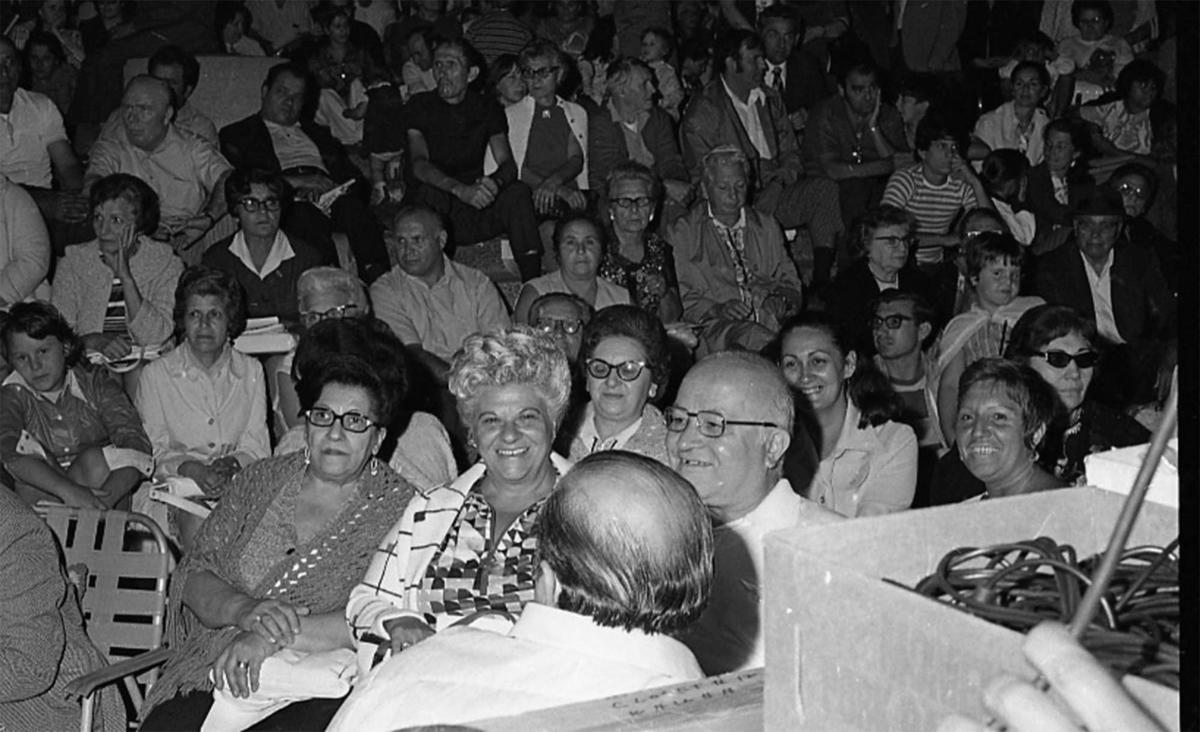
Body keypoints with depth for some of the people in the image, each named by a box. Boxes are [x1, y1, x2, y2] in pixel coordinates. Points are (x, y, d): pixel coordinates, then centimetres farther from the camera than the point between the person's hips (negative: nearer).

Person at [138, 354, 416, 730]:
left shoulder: (399, 509, 1)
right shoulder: (259, 481, 16)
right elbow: (194, 575, 11)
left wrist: (271, 638, -17)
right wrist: (244, 610, -11)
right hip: (217, 669, 4)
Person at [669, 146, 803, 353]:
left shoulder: (767, 227, 23)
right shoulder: (683, 233, 10)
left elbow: (789, 280, 24)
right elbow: (682, 299, 3)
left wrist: (783, 301, 0)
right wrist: (718, 309, -15)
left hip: (770, 320, 4)